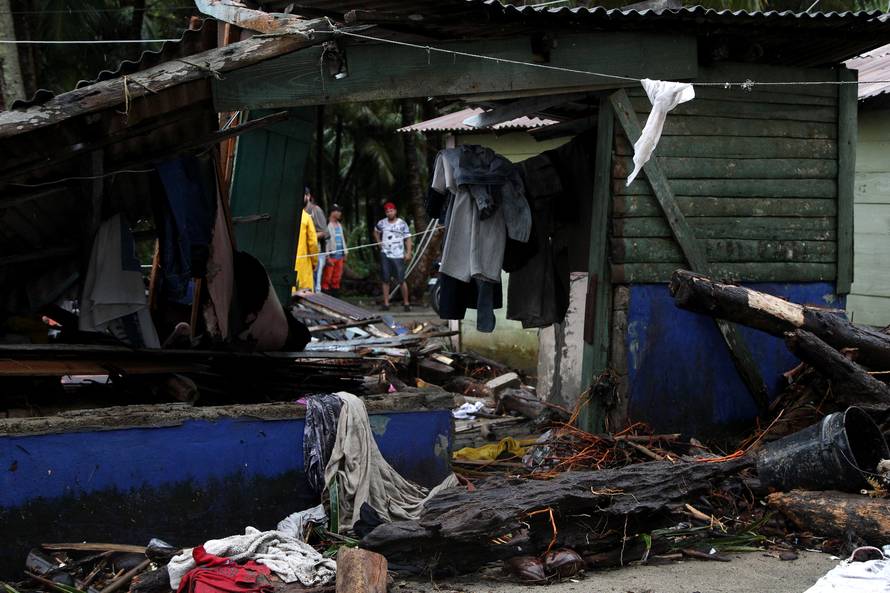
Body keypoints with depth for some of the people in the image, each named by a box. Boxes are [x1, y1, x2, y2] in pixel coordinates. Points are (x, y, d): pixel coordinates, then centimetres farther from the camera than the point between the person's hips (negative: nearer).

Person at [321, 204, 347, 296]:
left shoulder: (339, 225, 16)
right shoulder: (327, 225, -11)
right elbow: (325, 241, -14)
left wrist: (344, 254, 18)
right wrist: (328, 257, -17)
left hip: (340, 256, 8)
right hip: (331, 256, -8)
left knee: (337, 279, 11)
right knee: (327, 278, -6)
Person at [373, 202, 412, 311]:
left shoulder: (402, 224, -2)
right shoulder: (382, 223, 7)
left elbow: (408, 238, -3)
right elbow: (376, 232, 26)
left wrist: (408, 253, -14)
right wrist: (379, 242, 11)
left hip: (398, 256, -3)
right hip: (385, 254, 3)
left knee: (401, 280, -3)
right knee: (385, 280, 4)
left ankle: (406, 303, 5)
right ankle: (386, 303, 8)